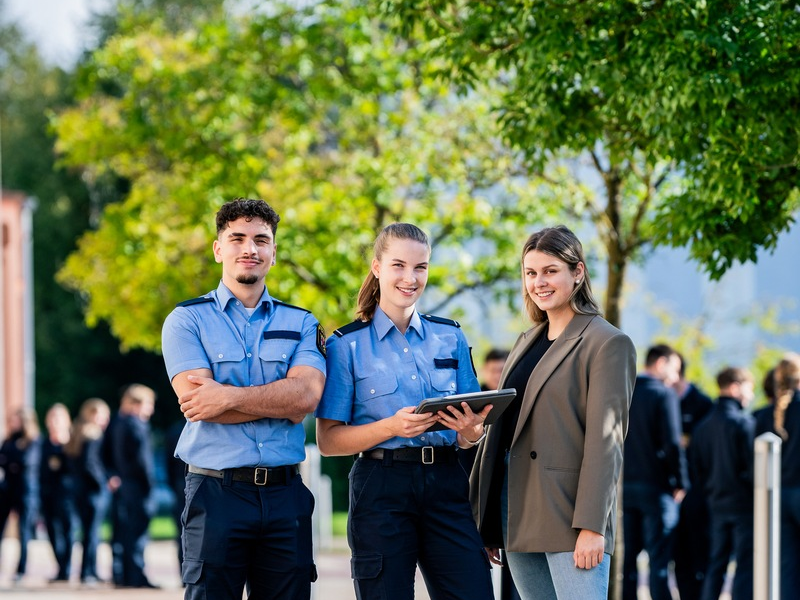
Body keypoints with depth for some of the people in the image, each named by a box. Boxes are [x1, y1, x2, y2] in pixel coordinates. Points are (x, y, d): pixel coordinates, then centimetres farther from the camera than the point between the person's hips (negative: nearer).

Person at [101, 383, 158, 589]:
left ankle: (119, 575, 13)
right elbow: (142, 458, -18)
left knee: (120, 531, 11)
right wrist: (150, 485, -14)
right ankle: (135, 577, -6)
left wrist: (113, 475, 13)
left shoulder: (115, 423, 11)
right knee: (137, 532, -5)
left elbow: (105, 453, 15)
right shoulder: (138, 425, -14)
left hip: (119, 485, 8)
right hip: (136, 485, -8)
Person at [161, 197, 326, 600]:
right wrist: (281, 401, -8)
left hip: (285, 494, 3)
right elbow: (197, 401, -10)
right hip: (216, 491, -3)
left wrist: (230, 396, -16)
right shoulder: (187, 321, 5)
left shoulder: (301, 324, 12)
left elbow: (307, 394, -7)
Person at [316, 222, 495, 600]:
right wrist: (393, 427, -18)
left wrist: (470, 434, -8)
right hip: (381, 488, -2)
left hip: (446, 483, 3)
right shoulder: (347, 345, 3)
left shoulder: (450, 337, 13)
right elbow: (328, 440, -3)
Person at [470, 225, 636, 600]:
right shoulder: (526, 343, 18)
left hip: (569, 515, -7)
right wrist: (485, 522, 14)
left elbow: (604, 439, -12)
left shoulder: (608, 344, -5)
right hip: (518, 518, 7)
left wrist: (592, 526, -18)